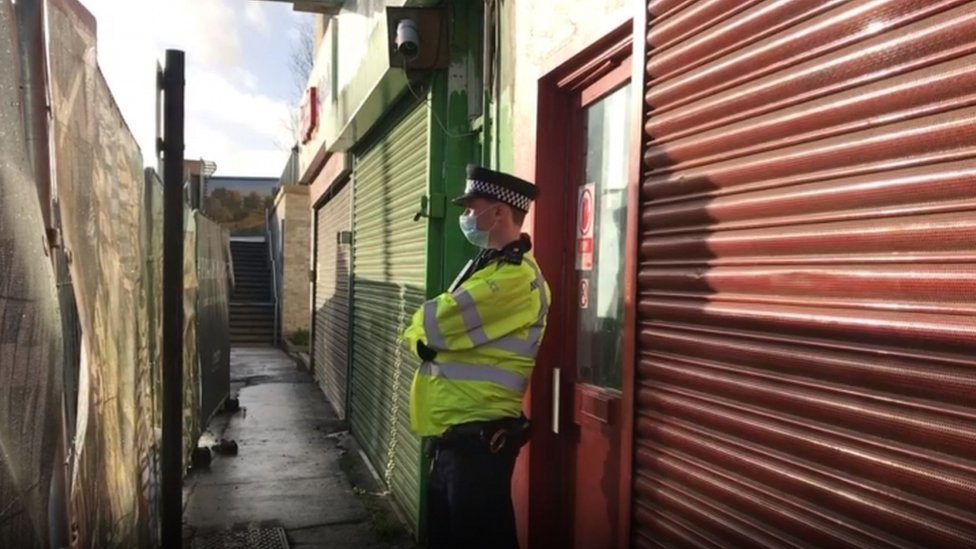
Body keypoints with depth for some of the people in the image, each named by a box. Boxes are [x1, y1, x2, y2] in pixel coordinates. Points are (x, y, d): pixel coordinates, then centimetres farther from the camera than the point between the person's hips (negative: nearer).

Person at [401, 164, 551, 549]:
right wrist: (428, 334, -4)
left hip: (479, 434, -10)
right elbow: (441, 328, 16)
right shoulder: (488, 265, 16)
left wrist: (418, 332, 1)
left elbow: (434, 326, -19)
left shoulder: (515, 277, -19)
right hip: (453, 430, 10)